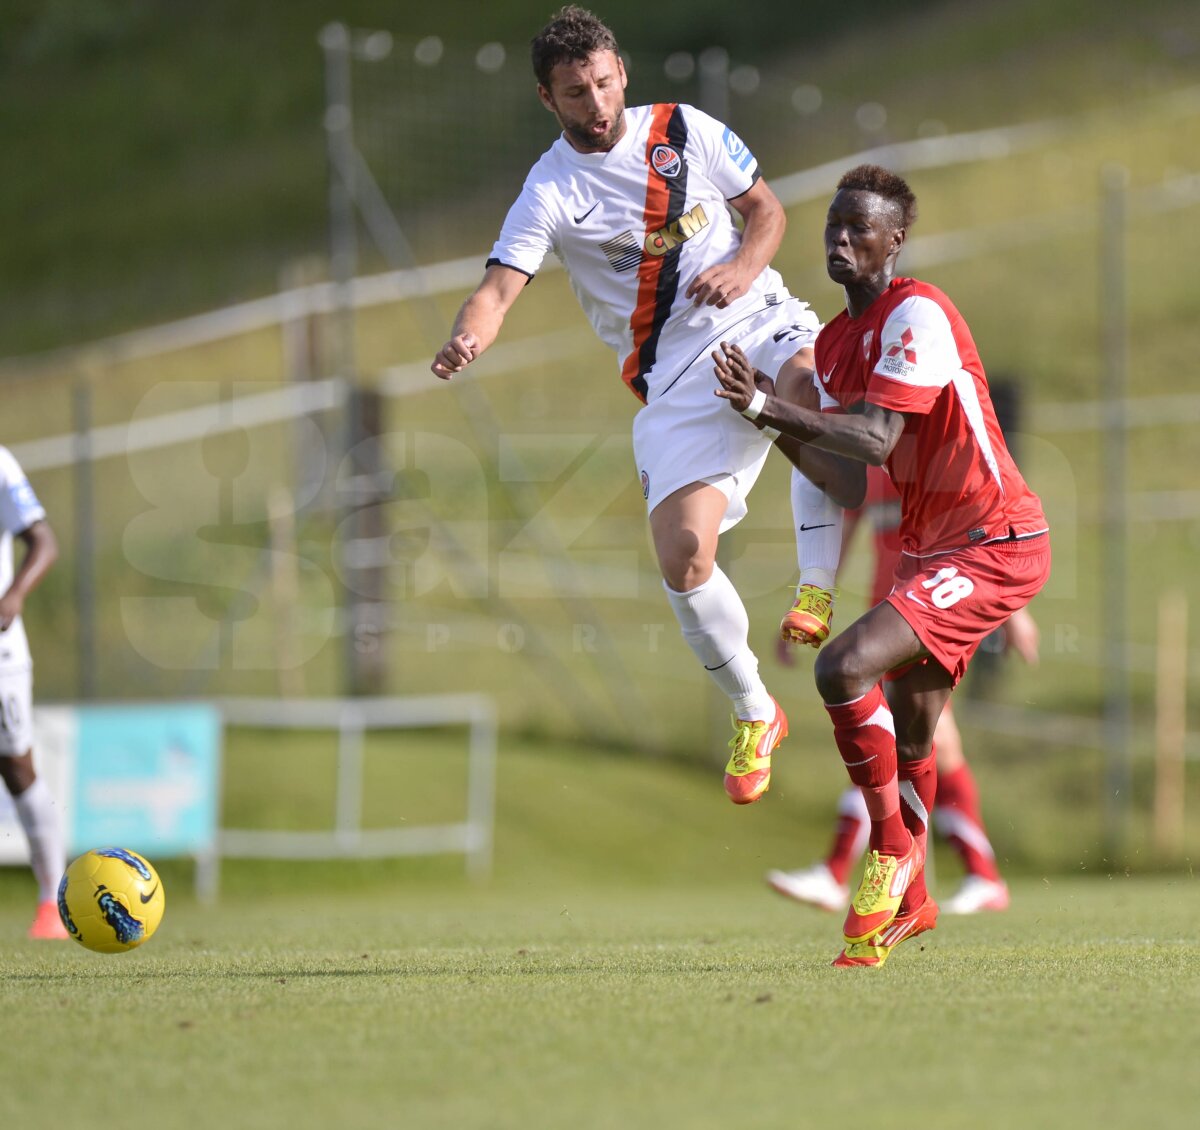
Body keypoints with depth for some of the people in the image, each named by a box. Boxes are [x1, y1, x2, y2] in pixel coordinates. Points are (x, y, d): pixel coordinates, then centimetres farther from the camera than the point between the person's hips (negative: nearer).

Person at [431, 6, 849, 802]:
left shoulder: (688, 131, 3)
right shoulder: (550, 192, -3)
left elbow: (768, 210, 13)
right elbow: (501, 286, -14)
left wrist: (744, 267, -9)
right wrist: (466, 341, -36)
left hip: (758, 322, 0)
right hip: (674, 374, 0)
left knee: (810, 384, -38)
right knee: (683, 555, -13)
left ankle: (815, 589, -22)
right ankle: (754, 714, 11)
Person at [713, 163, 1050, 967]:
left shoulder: (916, 315, -16)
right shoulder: (835, 342, 11)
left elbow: (877, 440, -26)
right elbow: (848, 478, 10)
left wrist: (771, 406, -31)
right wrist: (771, 418, -5)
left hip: (996, 546, -9)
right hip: (930, 547, 9)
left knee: (845, 668, -24)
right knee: (909, 736, 16)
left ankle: (894, 850, -11)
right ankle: (908, 901, 34)